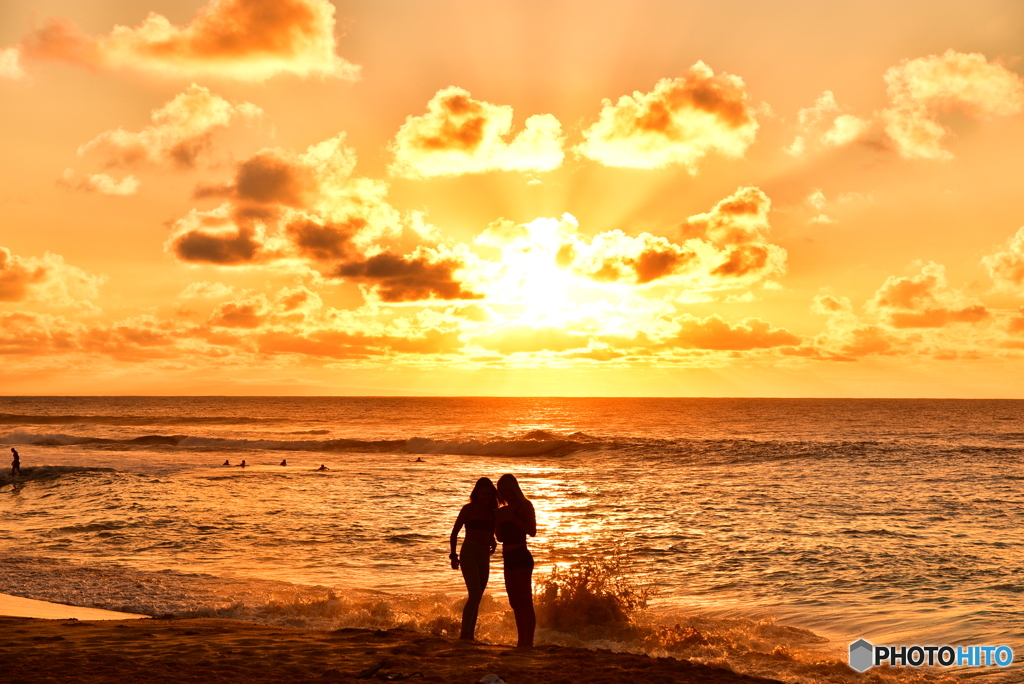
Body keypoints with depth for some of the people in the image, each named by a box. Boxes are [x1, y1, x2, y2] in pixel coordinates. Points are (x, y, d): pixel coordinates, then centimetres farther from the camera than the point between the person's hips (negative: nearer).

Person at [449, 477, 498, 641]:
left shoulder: (491, 512, 13)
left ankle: (470, 635, 13)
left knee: (477, 597, 7)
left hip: (484, 556, 6)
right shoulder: (468, 509, -2)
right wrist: (453, 555, -7)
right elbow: (454, 532, -1)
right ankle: (463, 634, -19)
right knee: (475, 594, -19)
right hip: (469, 553, -6)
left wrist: (493, 543, 1)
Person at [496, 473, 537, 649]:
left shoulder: (524, 506, -4)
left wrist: (512, 518, -20)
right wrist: (497, 521, 3)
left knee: (525, 601, -9)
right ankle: (521, 641, 14)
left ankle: (528, 642, -10)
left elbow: (532, 531, -15)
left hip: (521, 557, -8)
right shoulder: (503, 511, 17)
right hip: (509, 559, 8)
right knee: (515, 602, 9)